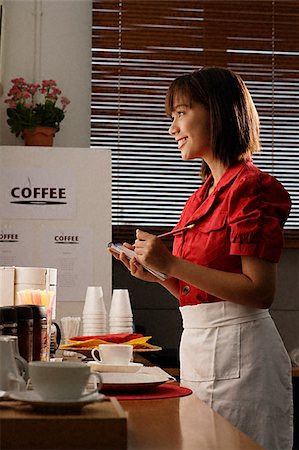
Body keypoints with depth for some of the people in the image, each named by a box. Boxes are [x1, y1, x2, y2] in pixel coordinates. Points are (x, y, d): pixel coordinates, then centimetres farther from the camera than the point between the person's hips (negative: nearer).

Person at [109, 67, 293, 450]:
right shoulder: (205, 194, 14)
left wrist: (172, 264, -19)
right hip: (197, 344, 9)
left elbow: (260, 291, -19)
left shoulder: (250, 188, -11)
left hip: (236, 345, -8)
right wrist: (155, 274, 3)